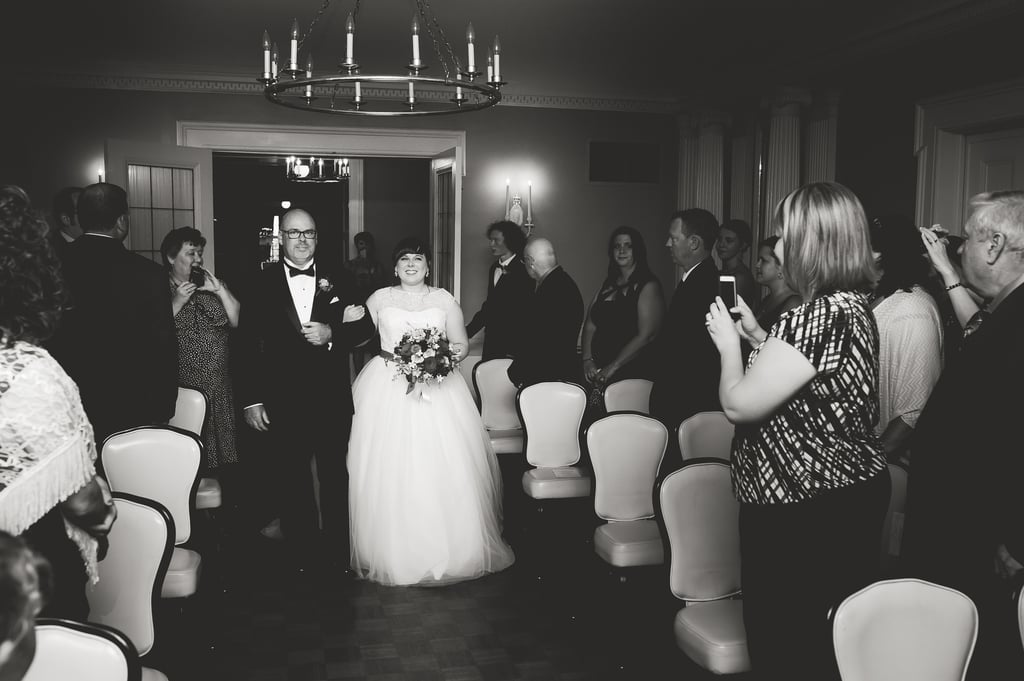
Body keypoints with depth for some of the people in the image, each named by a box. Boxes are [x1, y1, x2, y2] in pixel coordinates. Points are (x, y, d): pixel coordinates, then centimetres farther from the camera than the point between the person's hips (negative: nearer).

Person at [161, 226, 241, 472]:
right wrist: (176, 302, -12)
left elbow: (237, 321, 5)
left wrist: (220, 290, -4)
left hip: (218, 387, 3)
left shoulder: (213, 286, 14)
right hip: (179, 388, -3)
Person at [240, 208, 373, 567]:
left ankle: (338, 552, 25)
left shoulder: (337, 279, 4)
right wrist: (251, 400, -6)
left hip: (333, 399, 1)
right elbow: (250, 345, -2)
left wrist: (332, 334, -15)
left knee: (336, 477, 10)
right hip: (283, 400, -1)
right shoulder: (263, 283, 0)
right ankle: (302, 555, 25)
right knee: (291, 480, 10)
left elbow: (365, 327, 5)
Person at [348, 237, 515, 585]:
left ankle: (448, 550, 8)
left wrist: (453, 351, -11)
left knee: (441, 471, -5)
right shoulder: (379, 299, 10)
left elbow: (461, 343, 11)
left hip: (438, 391, 0)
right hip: (388, 393, 0)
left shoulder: (444, 299, 11)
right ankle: (393, 553, 8)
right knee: (390, 474, -5)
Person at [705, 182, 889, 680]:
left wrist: (729, 343, -5)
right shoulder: (854, 306, 9)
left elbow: (739, 404, -22)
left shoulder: (820, 316, -24)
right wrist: (755, 334, 15)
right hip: (849, 494, 10)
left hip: (803, 511, -10)